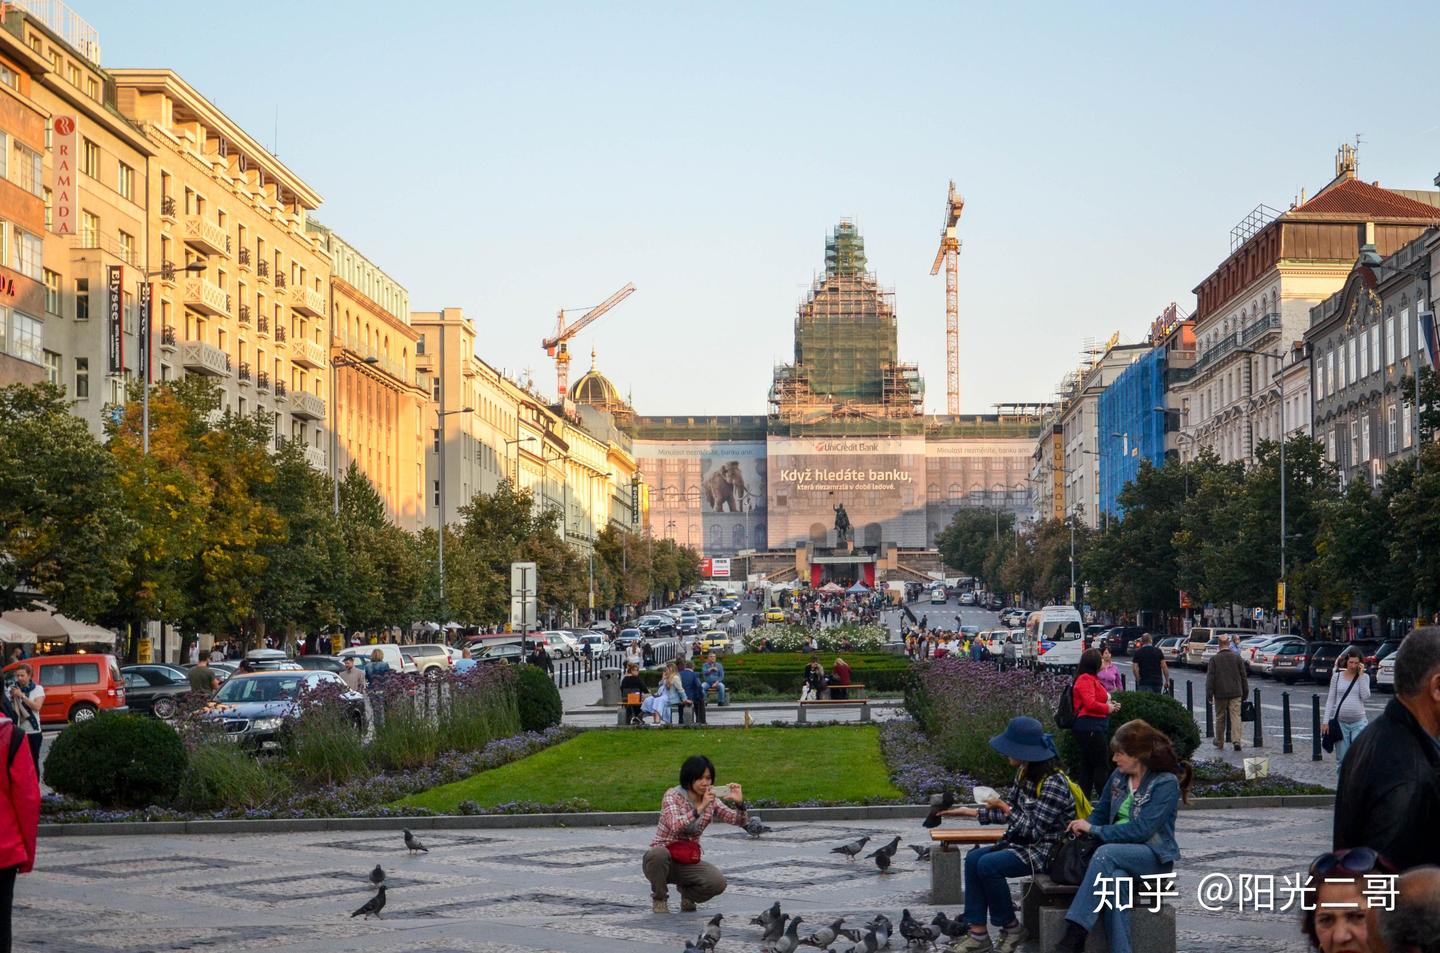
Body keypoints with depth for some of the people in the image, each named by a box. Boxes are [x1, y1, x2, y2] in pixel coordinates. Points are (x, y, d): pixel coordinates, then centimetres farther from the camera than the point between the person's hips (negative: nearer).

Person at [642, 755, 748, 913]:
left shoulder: (711, 801, 2)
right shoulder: (673, 796, -14)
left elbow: (739, 821, -5)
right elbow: (675, 826, -31)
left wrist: (739, 803, -25)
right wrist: (700, 808, -39)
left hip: (688, 862, 4)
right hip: (661, 859, -3)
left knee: (718, 883, -24)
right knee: (658, 853, -40)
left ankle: (687, 892, 10)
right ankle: (660, 899, -11)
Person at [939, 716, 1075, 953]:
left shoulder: (1053, 783, -23)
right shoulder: (1024, 773, 4)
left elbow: (1035, 830, -24)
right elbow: (1010, 812, 11)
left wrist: (1005, 808, -22)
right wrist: (970, 812, 6)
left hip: (1048, 850, -9)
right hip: (1023, 842, 9)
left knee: (988, 865, -23)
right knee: (973, 859, -6)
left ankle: (1011, 929, -3)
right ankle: (978, 934, -6)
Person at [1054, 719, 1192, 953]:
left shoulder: (1166, 783, -9)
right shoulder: (1119, 777, 11)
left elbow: (1141, 829, -17)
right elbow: (1101, 812, 19)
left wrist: (1094, 830, -14)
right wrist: (1084, 827, -4)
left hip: (1154, 856, -4)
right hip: (1119, 851, 4)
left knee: (1105, 854, -34)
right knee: (1115, 879, -34)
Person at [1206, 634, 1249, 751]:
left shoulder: (1214, 659, -5)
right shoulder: (1237, 657, 1)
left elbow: (1210, 678, -5)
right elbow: (1243, 676, 8)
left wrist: (1209, 694, 0)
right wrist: (1245, 692, 17)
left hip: (1220, 693, -1)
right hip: (1235, 693, 1)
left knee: (1220, 718, 11)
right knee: (1235, 716, -2)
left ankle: (1219, 743, 21)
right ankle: (1236, 740, -18)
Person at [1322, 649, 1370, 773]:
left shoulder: (1364, 677, 4)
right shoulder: (1337, 676, 5)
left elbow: (1365, 697, -10)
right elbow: (1330, 699, 6)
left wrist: (1361, 675, -9)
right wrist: (1326, 721, 0)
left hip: (1358, 722, -1)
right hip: (1340, 722, 1)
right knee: (1342, 759, 4)